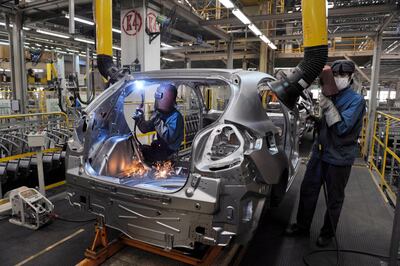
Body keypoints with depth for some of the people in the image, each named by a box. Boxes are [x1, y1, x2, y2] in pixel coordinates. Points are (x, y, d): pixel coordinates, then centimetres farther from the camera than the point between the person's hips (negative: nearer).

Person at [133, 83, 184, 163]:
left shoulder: (175, 116, -23)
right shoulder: (159, 112, 2)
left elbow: (170, 138, -34)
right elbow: (146, 129, 5)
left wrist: (158, 121, -34)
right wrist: (140, 120, -15)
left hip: (169, 152, -8)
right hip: (160, 146, 8)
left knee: (141, 152, -17)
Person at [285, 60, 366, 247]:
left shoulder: (356, 100, -11)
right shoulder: (331, 97, 9)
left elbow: (342, 127, -22)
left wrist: (327, 105, -26)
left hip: (339, 158, -6)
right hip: (319, 153, 6)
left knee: (334, 199, 11)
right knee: (307, 190, 12)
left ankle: (327, 233, 30)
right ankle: (302, 226, 29)